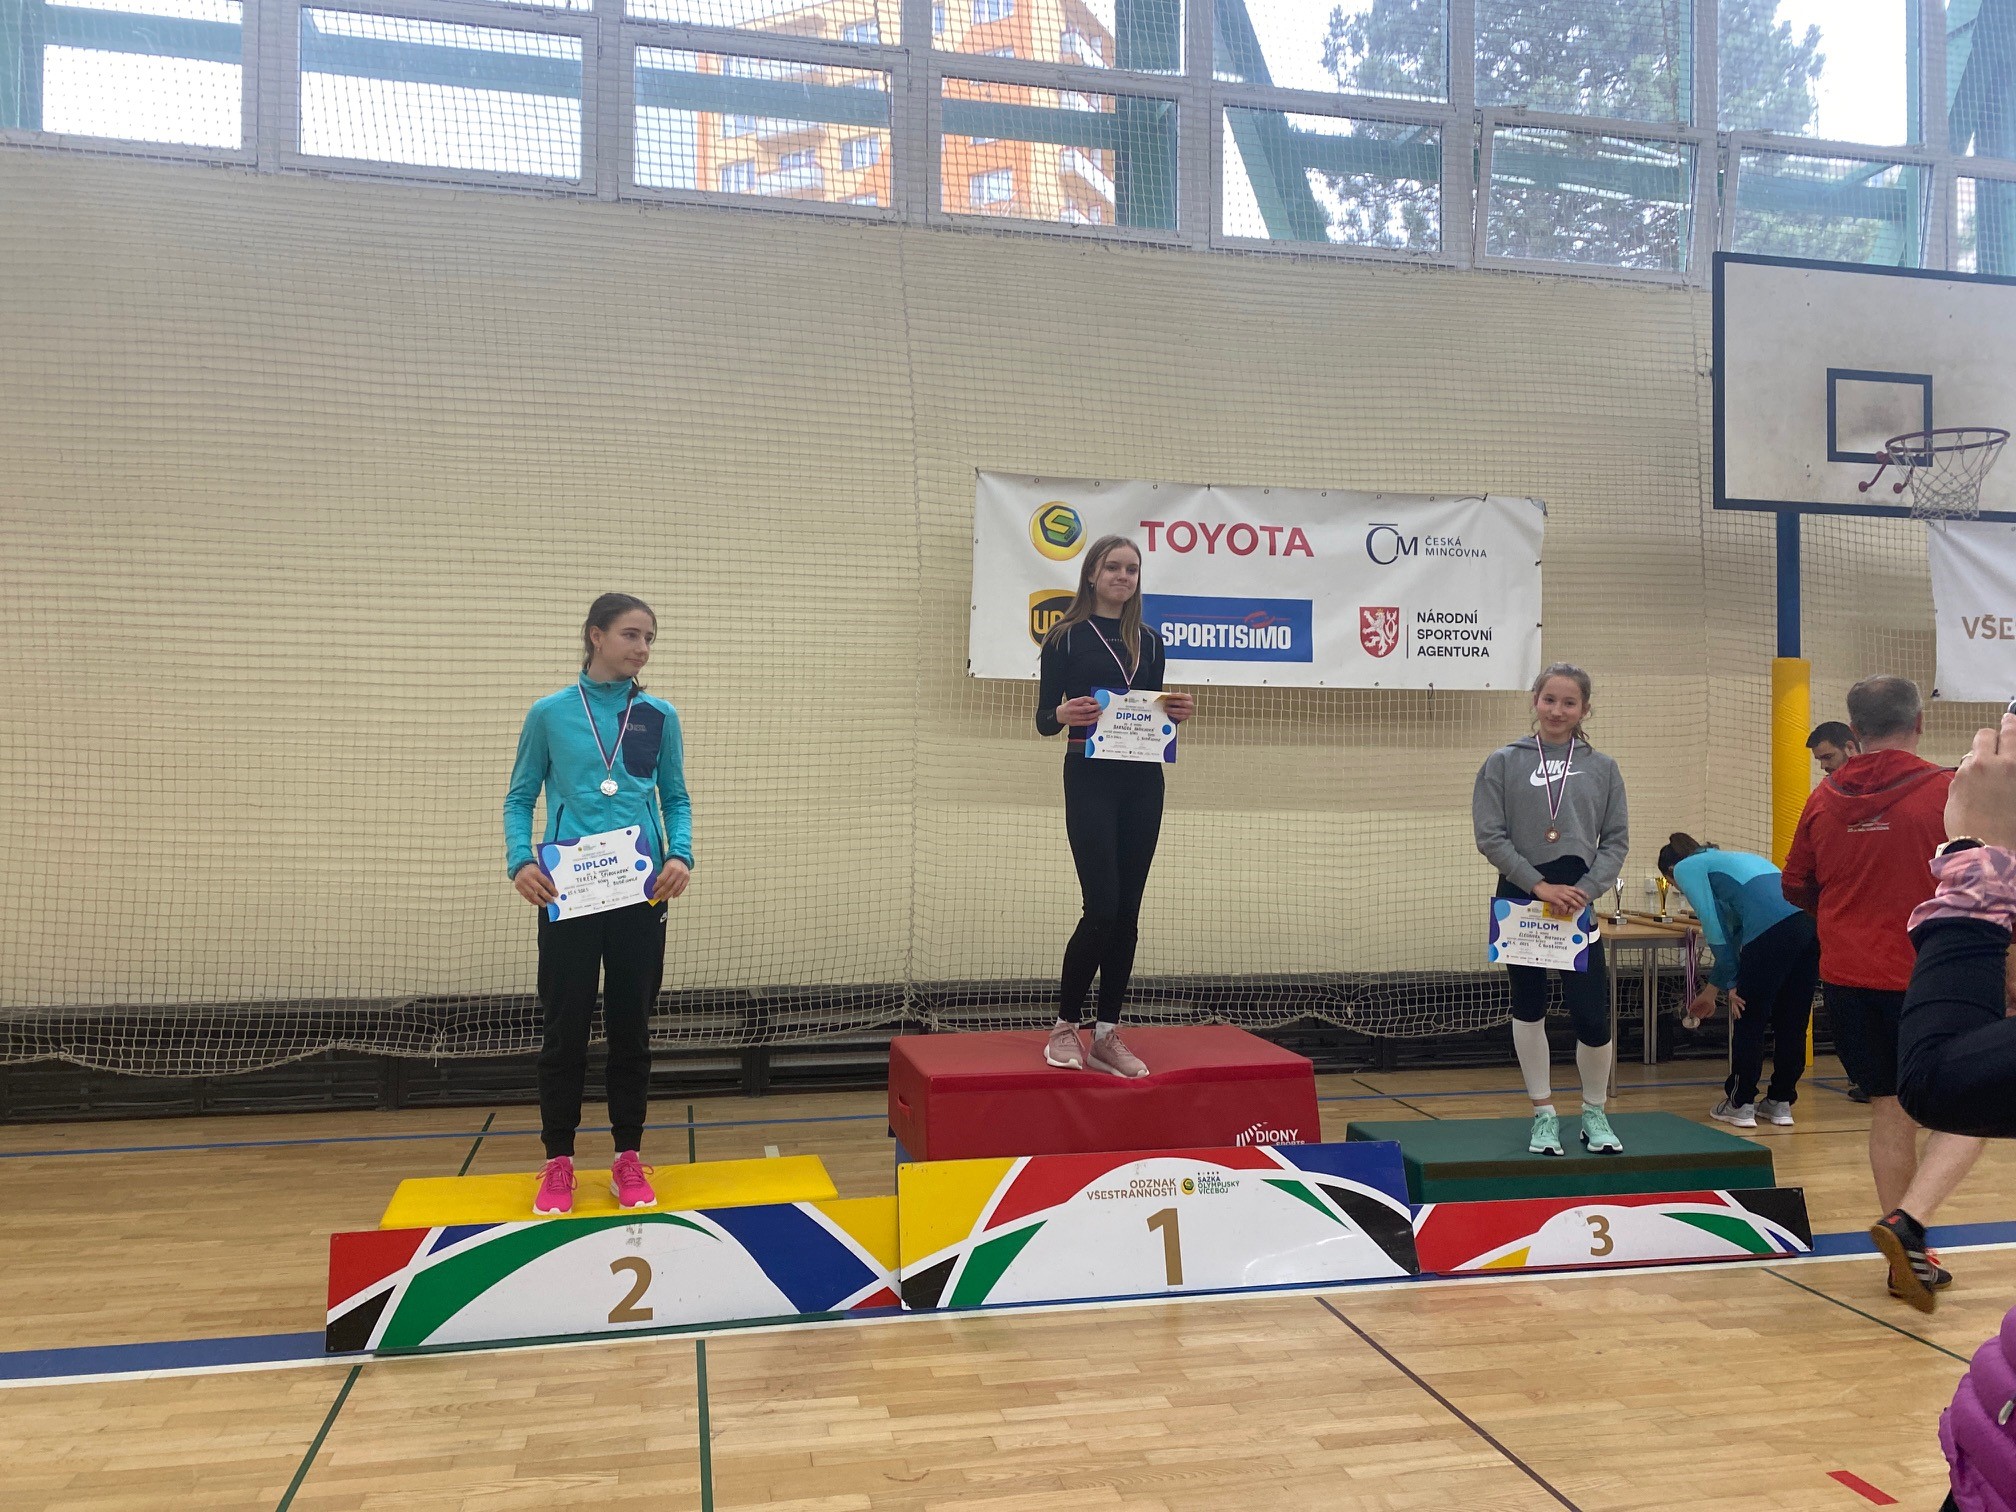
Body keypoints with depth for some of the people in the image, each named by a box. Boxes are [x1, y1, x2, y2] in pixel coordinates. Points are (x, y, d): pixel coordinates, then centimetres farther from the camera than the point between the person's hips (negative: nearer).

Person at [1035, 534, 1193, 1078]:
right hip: (1090, 780, -5)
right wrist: (1063, 714, -23)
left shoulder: (1149, 642, 13)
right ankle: (1064, 1028, 6)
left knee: (1128, 910, 4)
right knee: (1101, 907, -11)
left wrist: (1176, 712, -4)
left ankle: (1108, 1034, 12)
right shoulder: (1066, 637, 0)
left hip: (1142, 782, 5)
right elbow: (1044, 718, -2)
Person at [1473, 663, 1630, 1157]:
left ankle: (1594, 1113, 20)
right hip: (1520, 901, 0)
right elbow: (1489, 835, -5)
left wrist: (1586, 889, -10)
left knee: (1592, 1016, -3)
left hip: (1579, 902, 1)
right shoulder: (1503, 763, 1)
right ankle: (1544, 1114, 22)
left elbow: (1616, 839, 5)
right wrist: (1539, 885, -12)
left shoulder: (1602, 768, 7)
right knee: (1529, 1010, 9)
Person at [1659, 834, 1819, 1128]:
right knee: (1791, 1022, 16)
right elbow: (1732, 932, 37)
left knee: (1748, 1020, 8)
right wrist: (1710, 990, 42)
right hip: (1811, 922, 8)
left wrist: (1730, 984, 8)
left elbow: (1715, 929, 3)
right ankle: (1780, 1102, 25)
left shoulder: (1686, 868, 15)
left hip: (1773, 928, -7)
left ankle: (1740, 1104, 17)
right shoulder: (1725, 859, 36)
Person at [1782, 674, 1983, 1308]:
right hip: (1930, 980, -4)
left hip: (1848, 980, 5)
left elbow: (1796, 889, 12)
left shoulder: (1824, 799, 2)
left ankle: (1908, 1260, 20)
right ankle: (1907, 1223, -13)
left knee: (1891, 1112, 14)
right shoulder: (1946, 790, -11)